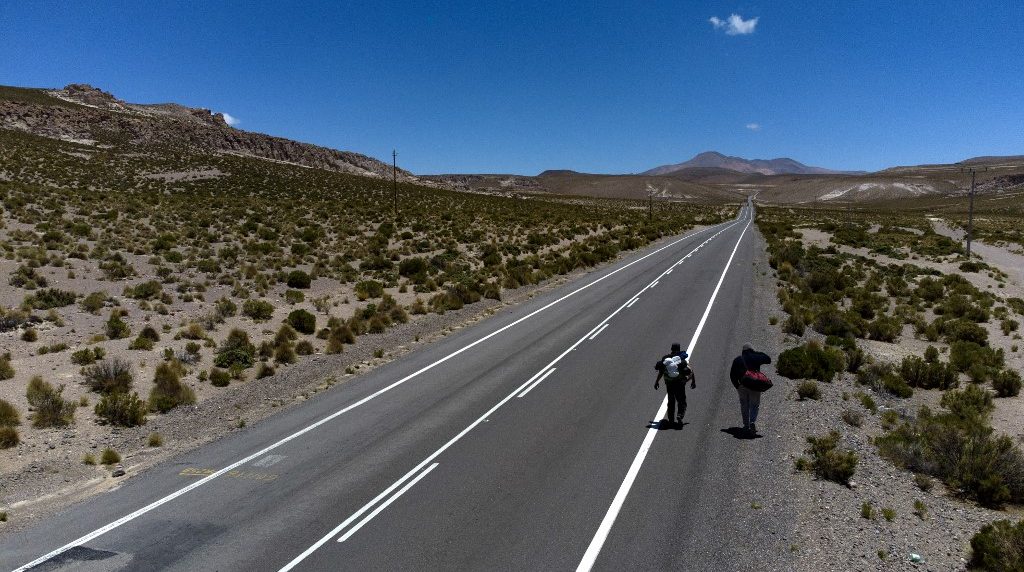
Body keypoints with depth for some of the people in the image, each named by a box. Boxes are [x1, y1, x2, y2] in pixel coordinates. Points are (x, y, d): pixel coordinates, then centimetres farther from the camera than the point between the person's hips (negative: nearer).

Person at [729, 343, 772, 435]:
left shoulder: (737, 360, 4)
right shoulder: (756, 358, -4)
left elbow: (732, 375, 3)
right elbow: (768, 360, 9)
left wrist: (737, 386, 8)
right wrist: (758, 353, 12)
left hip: (742, 386, 2)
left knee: (744, 406, 11)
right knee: (754, 405, 7)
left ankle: (746, 426, 11)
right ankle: (753, 422, -15)